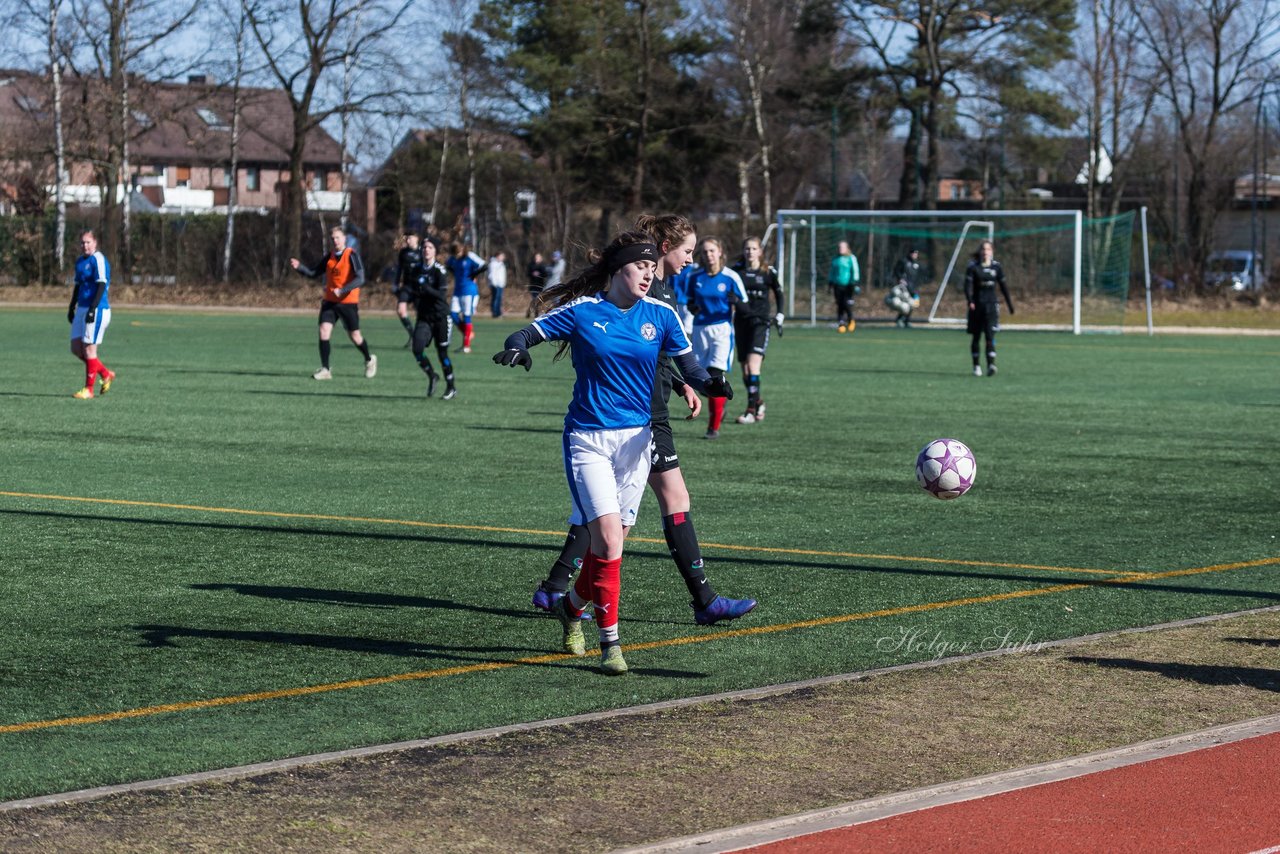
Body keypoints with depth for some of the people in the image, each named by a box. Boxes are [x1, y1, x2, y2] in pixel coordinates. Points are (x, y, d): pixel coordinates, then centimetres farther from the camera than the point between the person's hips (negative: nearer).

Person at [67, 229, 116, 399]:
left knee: (89, 348, -6)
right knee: (76, 348, 8)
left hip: (97, 310, -9)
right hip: (82, 308, 9)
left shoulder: (98, 260, -11)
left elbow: (102, 285, -18)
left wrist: (92, 309, -22)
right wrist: (72, 307, 21)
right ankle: (106, 374, 21)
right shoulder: (80, 261, 15)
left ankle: (88, 390, 1)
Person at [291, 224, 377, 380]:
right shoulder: (330, 256, 8)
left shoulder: (351, 255, -10)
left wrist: (342, 290, -28)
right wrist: (300, 267, -6)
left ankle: (369, 360, 32)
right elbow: (314, 274, 12)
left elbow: (360, 279, -19)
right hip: (330, 301, 5)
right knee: (324, 331, -11)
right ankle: (325, 369, -7)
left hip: (348, 302, -5)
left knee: (354, 336, 5)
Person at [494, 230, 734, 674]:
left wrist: (710, 384, -18)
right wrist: (516, 347, -25)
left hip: (636, 438, 4)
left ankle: (572, 605, 35)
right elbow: (525, 334, -2)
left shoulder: (660, 315, 1)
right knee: (608, 537, -14)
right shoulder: (582, 311, -6)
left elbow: (688, 367, 4)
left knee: (611, 541, 7)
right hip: (587, 438, -3)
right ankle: (610, 640, -5)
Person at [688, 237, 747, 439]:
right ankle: (718, 410, 35)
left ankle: (714, 426, -10)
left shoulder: (730, 277, -4)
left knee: (715, 377, -15)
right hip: (700, 329, 4)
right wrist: (692, 308, -5)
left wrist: (736, 301, -22)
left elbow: (745, 305, 0)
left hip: (722, 329, -4)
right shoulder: (695, 277, 6)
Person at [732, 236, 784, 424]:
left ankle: (752, 410, -18)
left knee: (753, 365, -17)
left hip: (761, 322, -3)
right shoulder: (736, 271, 3)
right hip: (741, 322, 3)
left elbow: (778, 292, 14)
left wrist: (780, 314, 8)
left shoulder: (769, 272, -1)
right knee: (745, 370, 5)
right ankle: (757, 402, 25)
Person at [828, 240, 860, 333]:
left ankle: (851, 320, 13)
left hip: (848, 286, -5)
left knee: (847, 304, -11)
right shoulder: (835, 259, 16)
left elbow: (855, 271, -5)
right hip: (837, 286, 5)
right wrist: (830, 283, 20)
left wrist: (854, 283, -13)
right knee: (839, 305, 0)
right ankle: (841, 324, 4)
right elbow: (832, 272, 25)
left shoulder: (851, 258, -1)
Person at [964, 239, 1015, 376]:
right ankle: (976, 366, 20)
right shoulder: (973, 266, -2)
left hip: (991, 304, 1)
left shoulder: (996, 266, 5)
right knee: (976, 337, 9)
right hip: (977, 305, -1)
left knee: (990, 335, -12)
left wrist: (1009, 303, 16)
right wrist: (970, 301, -27)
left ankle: (991, 365, -20)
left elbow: (1003, 286, 13)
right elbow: (968, 285, -11)